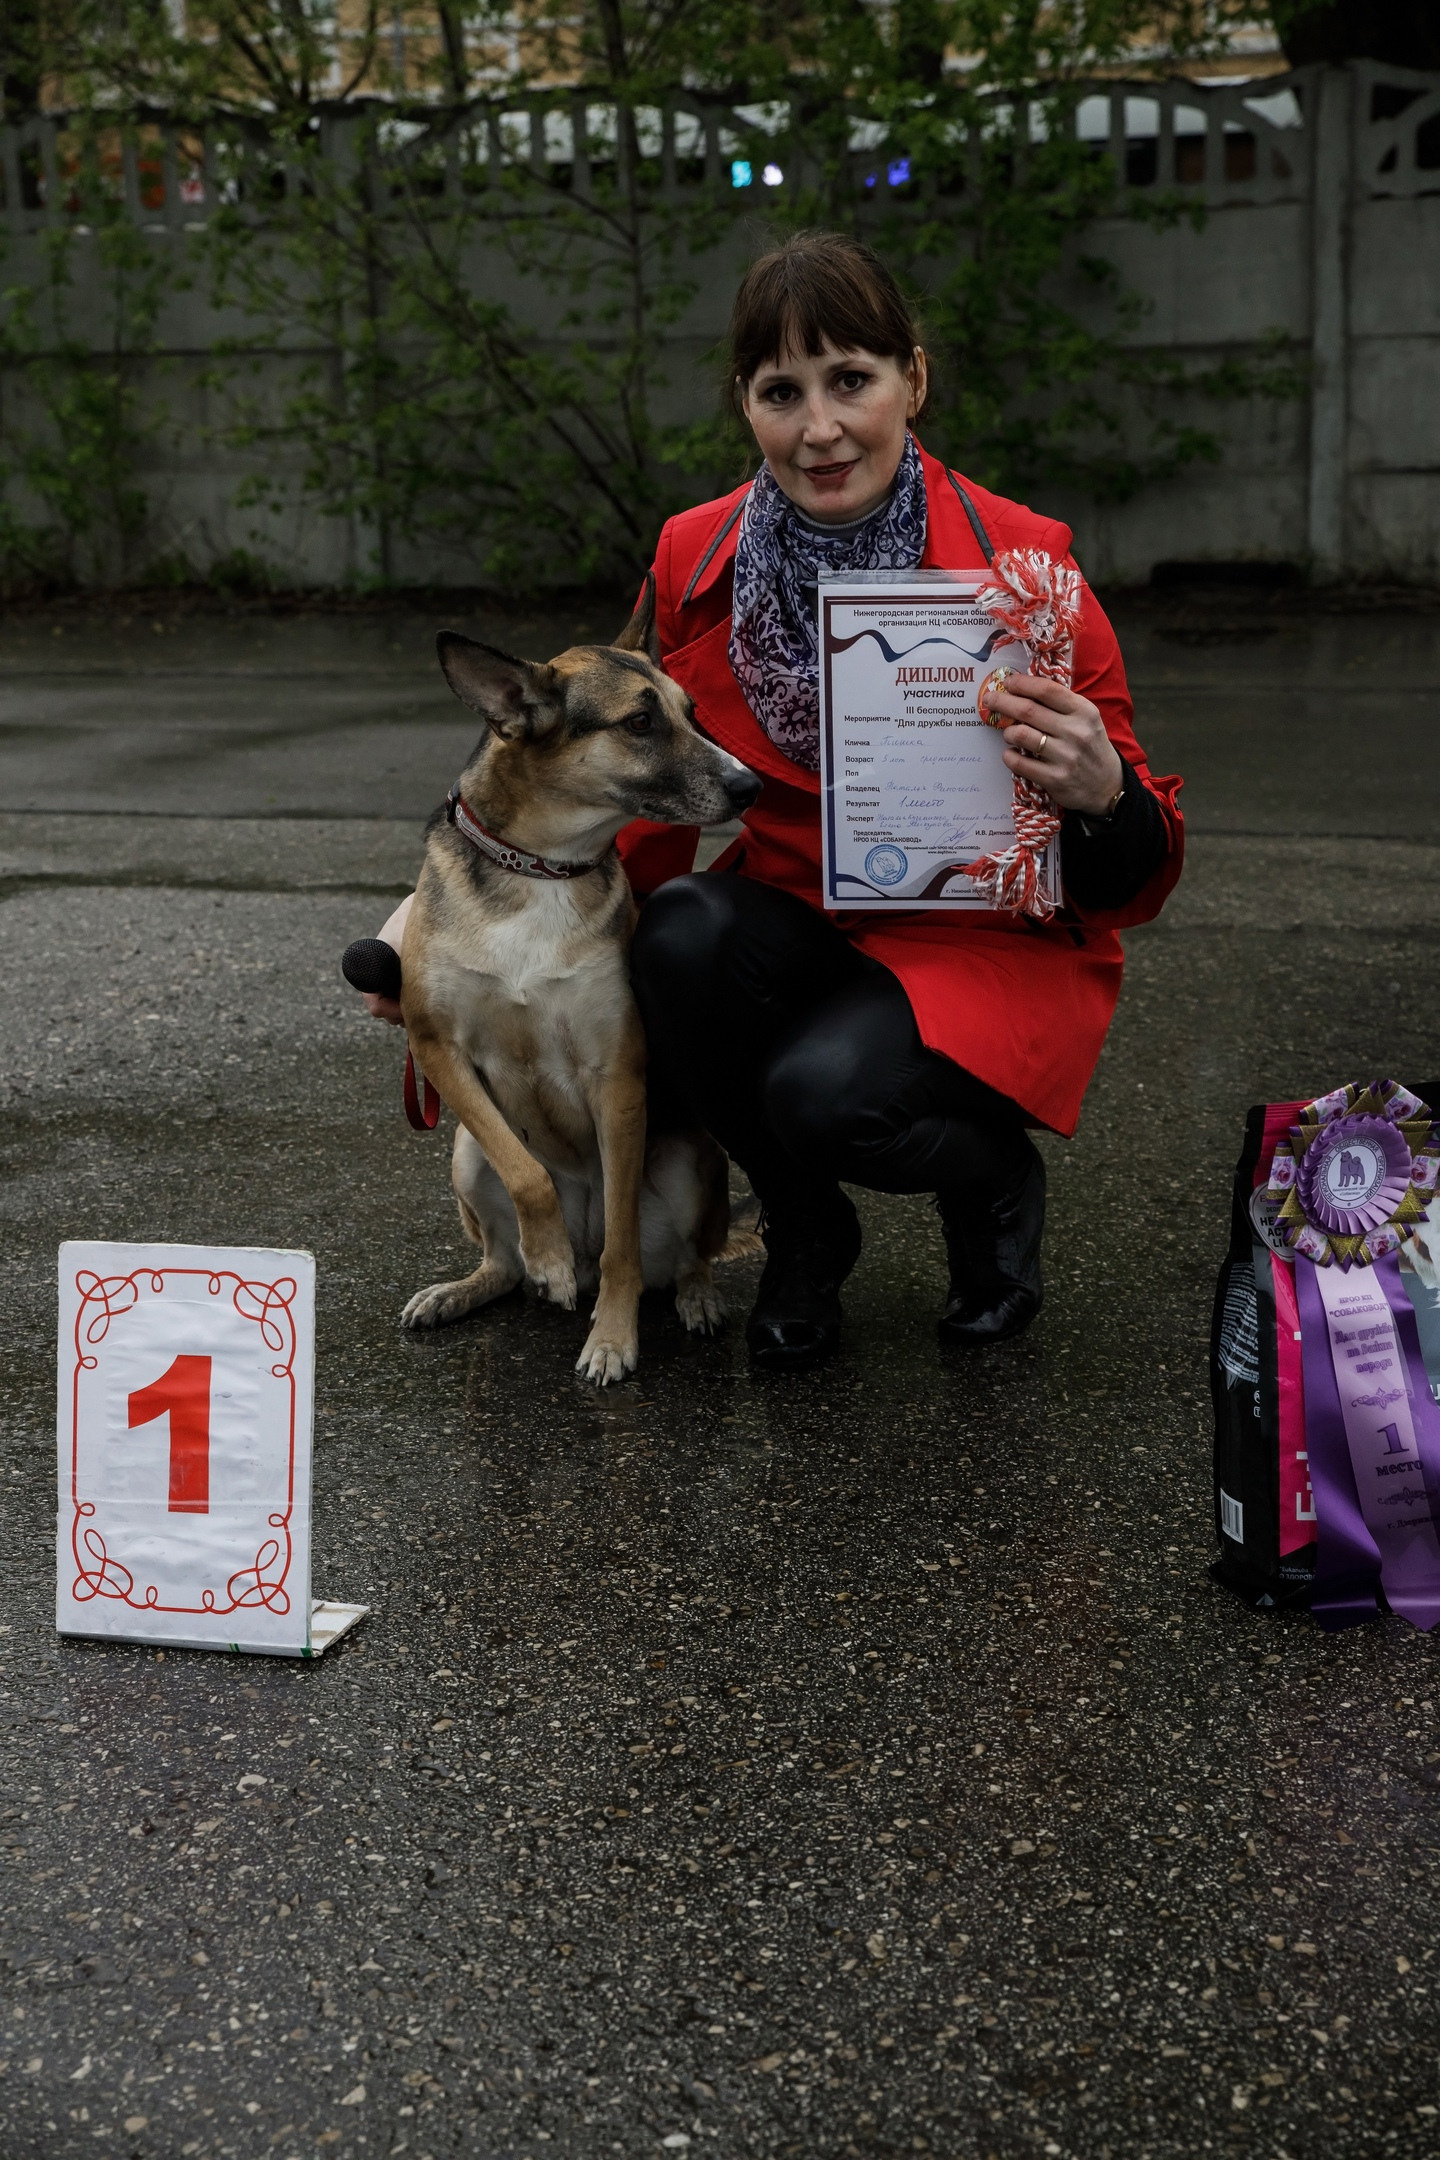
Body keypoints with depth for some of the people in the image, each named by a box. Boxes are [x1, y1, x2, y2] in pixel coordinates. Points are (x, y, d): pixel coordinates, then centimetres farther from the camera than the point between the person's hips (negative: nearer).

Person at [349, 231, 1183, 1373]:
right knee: (681, 929, -30)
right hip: (795, 928, 4)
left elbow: (1129, 886, -10)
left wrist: (1101, 794, -33)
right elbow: (657, 810, 8)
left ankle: (996, 1176, 4)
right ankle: (804, 1228, -2)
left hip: (990, 946, -4)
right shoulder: (697, 560, -5)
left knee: (826, 1087, -33)